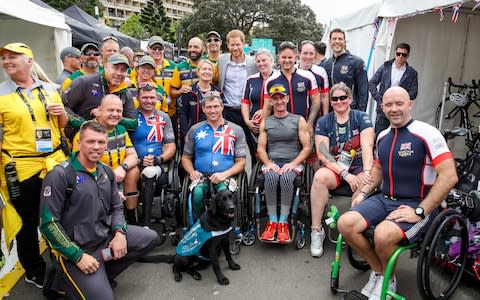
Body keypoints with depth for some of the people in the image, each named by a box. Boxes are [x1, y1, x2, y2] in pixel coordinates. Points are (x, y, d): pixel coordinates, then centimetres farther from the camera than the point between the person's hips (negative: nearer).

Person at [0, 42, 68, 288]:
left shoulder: (49, 89, 7)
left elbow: (63, 125, 16)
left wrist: (61, 112, -7)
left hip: (55, 161, 4)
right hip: (21, 168, -3)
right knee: (28, 221, 10)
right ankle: (34, 271, 30)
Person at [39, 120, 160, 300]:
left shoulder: (106, 172, 6)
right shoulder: (60, 175, -16)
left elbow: (117, 207, 13)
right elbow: (48, 223, -17)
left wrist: (119, 233, -7)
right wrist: (78, 256, -19)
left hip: (106, 236, 7)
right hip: (75, 248, -7)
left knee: (151, 238, 5)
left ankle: (103, 274, 7)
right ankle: (63, 281, 11)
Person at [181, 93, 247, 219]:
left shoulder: (236, 130, 10)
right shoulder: (195, 130, 16)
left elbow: (241, 161, 5)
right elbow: (186, 157, 18)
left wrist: (224, 174, -12)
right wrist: (191, 172, -3)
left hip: (225, 177, -1)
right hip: (201, 176, 1)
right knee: (197, 192, -33)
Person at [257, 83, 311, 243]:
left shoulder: (299, 120, 9)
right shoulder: (265, 122, 15)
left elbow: (307, 147, 3)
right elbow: (261, 148, 10)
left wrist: (293, 163, -12)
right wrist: (268, 163, -9)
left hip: (293, 163, -1)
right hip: (272, 162, 1)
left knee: (286, 177, -35)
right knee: (270, 177, -34)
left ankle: (283, 222, -26)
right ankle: (272, 221, -25)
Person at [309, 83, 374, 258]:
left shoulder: (361, 118, 3)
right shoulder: (323, 122, 4)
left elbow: (367, 147, -10)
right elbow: (322, 154, -6)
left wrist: (367, 172, -27)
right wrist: (345, 174, -17)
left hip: (359, 167, 0)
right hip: (334, 169, 1)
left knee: (364, 186, -34)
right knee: (320, 177, -32)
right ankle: (316, 231, -21)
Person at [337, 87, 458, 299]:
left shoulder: (427, 134, -12)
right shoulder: (382, 136, 10)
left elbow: (449, 176, -18)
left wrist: (420, 212, -20)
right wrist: (363, 193, 7)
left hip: (416, 205, -6)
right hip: (384, 200, 6)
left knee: (383, 234, -34)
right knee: (345, 224, -17)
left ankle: (388, 279, 1)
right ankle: (378, 270, 8)